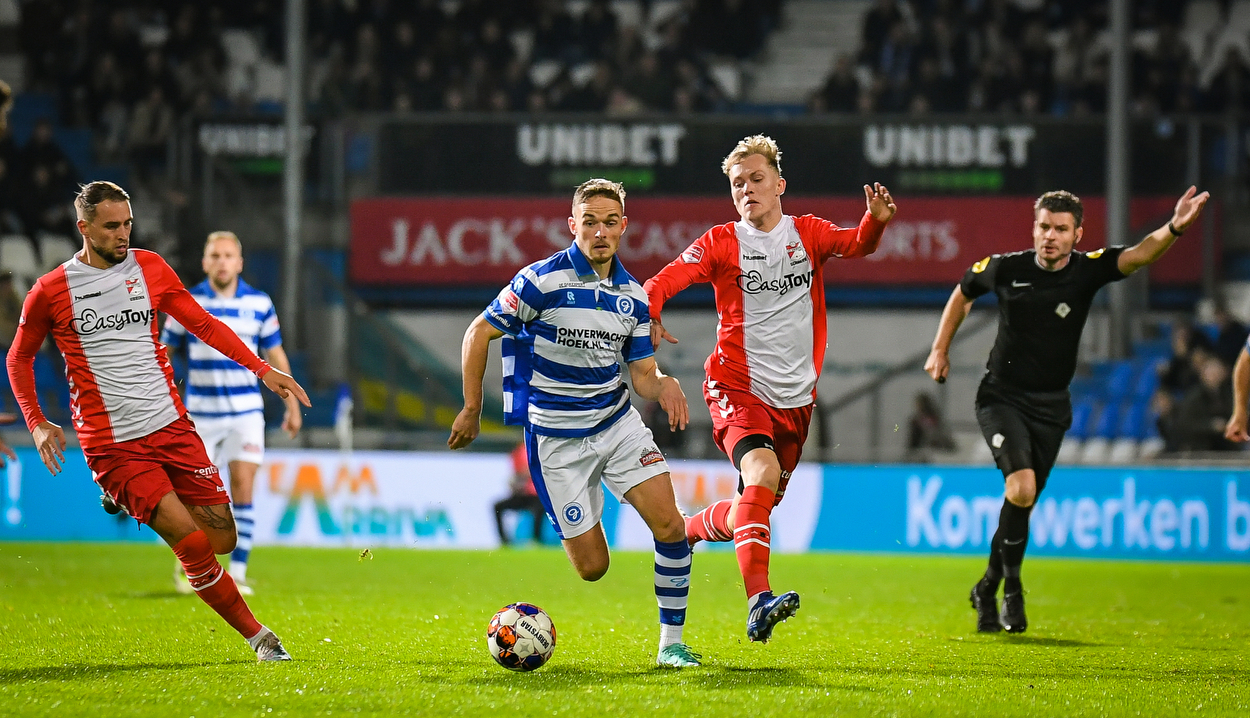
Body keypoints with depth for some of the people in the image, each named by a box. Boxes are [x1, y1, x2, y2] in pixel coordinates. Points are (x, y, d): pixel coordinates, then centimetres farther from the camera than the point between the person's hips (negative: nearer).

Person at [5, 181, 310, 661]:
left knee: (222, 538, 1)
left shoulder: (150, 269, 7)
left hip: (172, 426, 4)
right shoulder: (50, 292, -2)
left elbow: (204, 325, 13)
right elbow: (19, 358, 12)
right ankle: (257, 636, -2)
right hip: (112, 445, -4)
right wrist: (37, 425, 1)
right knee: (193, 544, -15)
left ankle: (136, 504, 26)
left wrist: (263, 370, 3)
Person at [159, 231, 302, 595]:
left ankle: (237, 572, -7)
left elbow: (276, 356, 11)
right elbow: (163, 353, 6)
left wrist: (292, 405, 9)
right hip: (201, 412, 0)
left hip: (246, 411, 0)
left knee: (242, 486, -10)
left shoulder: (259, 303, 2)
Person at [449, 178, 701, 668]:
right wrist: (472, 410, -5)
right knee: (592, 567, -3)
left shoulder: (632, 295, 2)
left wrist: (664, 387, -18)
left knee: (670, 525, -14)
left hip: (617, 422, 4)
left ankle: (671, 642, 0)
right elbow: (479, 334, -7)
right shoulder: (543, 280, -14)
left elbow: (642, 374, 6)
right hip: (556, 438, -4)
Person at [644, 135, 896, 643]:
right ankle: (759, 602, -40)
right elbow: (665, 280, -11)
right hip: (738, 387, -4)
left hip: (795, 397, 4)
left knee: (759, 506, 12)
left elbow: (855, 244, -10)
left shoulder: (807, 233, 7)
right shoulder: (721, 243, -1)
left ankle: (686, 529, 44)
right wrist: (650, 316, -33)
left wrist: (876, 220, -32)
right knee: (762, 472, -29)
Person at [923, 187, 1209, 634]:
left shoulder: (1088, 269, -8)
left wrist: (1174, 228, -45)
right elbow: (964, 293, 14)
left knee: (1022, 505, 9)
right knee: (1021, 488, -22)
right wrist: (941, 350, 13)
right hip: (1001, 398, -2)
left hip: (1050, 407, 2)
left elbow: (1139, 255, -26)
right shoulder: (1006, 268, -7)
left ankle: (988, 589, 30)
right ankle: (1011, 585, -4)